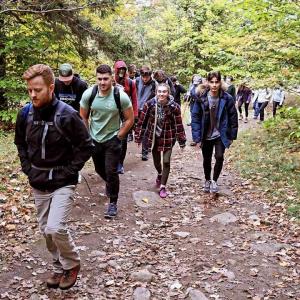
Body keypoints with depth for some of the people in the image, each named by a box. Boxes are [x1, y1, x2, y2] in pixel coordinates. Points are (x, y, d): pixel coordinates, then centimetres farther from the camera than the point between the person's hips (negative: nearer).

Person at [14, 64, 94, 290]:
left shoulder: (67, 115, -17)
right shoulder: (26, 113, -3)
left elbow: (86, 147, -10)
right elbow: (20, 143, 14)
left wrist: (68, 172, -13)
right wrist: (27, 168, 3)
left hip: (63, 183, -5)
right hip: (38, 183, 5)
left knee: (55, 228, -16)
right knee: (46, 230, 13)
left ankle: (72, 264, 11)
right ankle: (60, 268, 34)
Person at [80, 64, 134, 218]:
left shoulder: (121, 96, -18)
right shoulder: (88, 94, -12)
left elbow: (129, 119, -8)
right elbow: (83, 117, 2)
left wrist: (118, 136, -9)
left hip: (112, 139, -3)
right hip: (94, 139, 4)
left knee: (111, 172, -6)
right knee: (99, 169, 20)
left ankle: (113, 203, 11)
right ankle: (110, 184, 52)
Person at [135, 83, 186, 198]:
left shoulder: (174, 106, -16)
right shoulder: (149, 104, -14)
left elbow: (179, 124, -10)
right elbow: (142, 121, -6)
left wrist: (182, 141, -8)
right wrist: (138, 136, -3)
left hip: (168, 138, -2)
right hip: (153, 137, 2)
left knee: (166, 162, -4)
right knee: (156, 161, 16)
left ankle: (162, 187, 10)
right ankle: (159, 174, 50)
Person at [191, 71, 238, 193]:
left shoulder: (227, 99, -11)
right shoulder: (201, 99, -11)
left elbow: (233, 118, -3)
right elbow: (195, 118, -7)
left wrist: (232, 136, -2)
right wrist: (197, 137, -10)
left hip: (220, 135, -1)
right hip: (206, 136, 1)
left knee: (219, 157, -18)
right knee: (207, 160, 14)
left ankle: (214, 181, 7)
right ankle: (207, 180, 41)